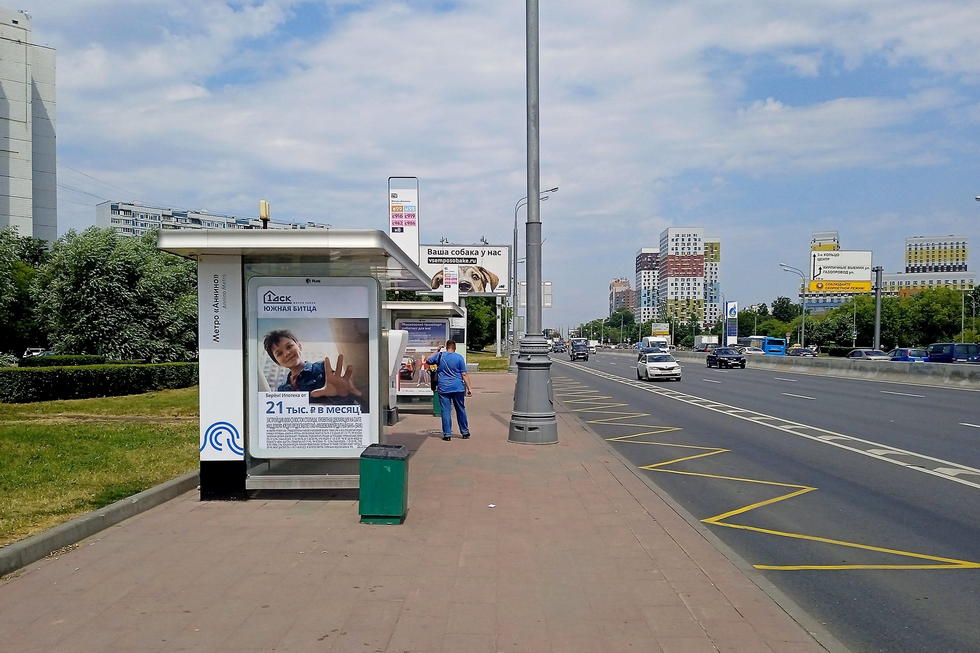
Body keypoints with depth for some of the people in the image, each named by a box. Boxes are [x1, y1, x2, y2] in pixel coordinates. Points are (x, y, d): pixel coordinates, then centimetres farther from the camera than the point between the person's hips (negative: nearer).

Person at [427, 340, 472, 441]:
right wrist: (469, 388, -2)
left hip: (444, 389, 0)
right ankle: (465, 432, 20)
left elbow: (428, 361, 18)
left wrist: (437, 351, 25)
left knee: (446, 411, 2)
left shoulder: (439, 355, 0)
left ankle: (447, 434, 1)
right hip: (458, 388, 1)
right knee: (460, 410, 12)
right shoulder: (459, 357, -2)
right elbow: (464, 374, -4)